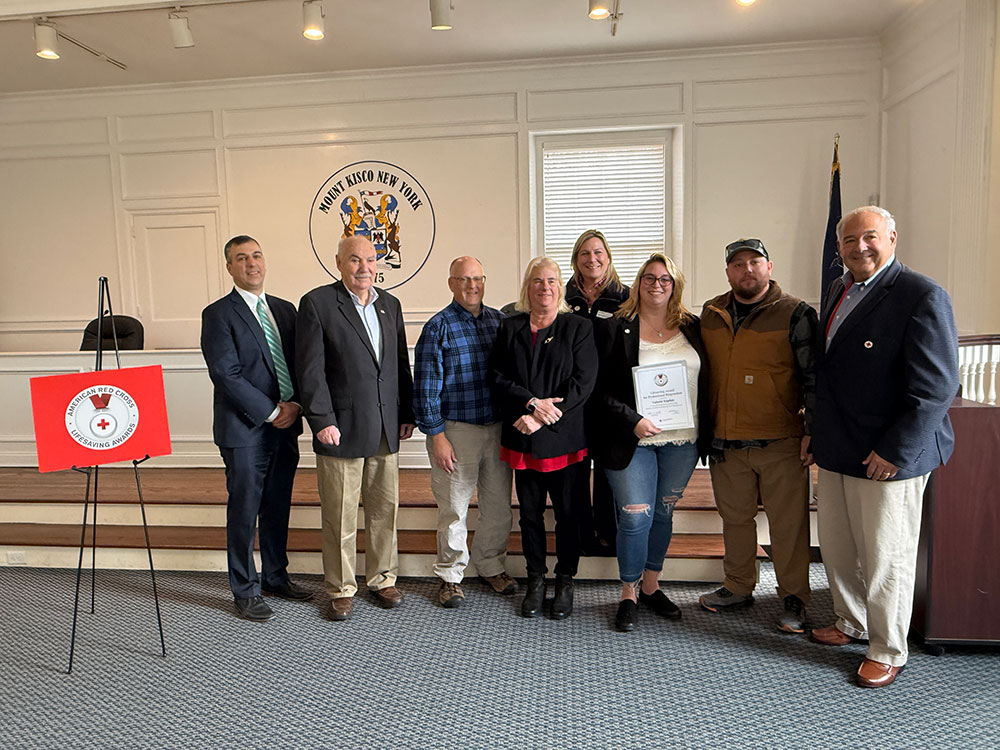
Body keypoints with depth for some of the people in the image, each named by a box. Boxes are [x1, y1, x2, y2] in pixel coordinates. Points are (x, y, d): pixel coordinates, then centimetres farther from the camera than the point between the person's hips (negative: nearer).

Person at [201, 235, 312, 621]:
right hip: (246, 430, -6)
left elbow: (300, 363, 11)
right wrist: (271, 412, -14)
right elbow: (226, 374, -14)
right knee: (244, 512, 4)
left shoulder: (285, 309, 12)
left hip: (286, 427, 6)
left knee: (278, 508, 16)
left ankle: (275, 577, 32)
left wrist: (295, 405, -6)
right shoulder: (218, 314, -7)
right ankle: (245, 592, 18)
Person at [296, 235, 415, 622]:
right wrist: (322, 421, -14)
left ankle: (382, 579, 30)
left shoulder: (390, 304, 12)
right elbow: (311, 370, -9)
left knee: (385, 510, 13)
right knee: (340, 517, 6)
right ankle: (341, 590, 22)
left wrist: (407, 413, 11)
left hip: (386, 429, 5)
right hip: (341, 429, -5)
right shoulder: (317, 303, -5)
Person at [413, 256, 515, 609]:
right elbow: (426, 386, -7)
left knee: (499, 504, 12)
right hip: (456, 430, -4)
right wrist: (437, 435, -10)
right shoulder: (438, 326, -5)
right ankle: (450, 576, 23)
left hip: (498, 427, 4)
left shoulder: (499, 321, 8)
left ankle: (491, 566, 31)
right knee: (453, 509, 5)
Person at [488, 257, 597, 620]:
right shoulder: (510, 328, 8)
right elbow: (497, 378, -1)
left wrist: (540, 418, -15)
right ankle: (535, 580, 28)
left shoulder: (579, 327, 1)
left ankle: (565, 582, 25)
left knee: (567, 512, 7)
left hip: (566, 439, -2)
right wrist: (531, 403, -17)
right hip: (523, 439, 2)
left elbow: (584, 382, -8)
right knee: (530, 512, 12)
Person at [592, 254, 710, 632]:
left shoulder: (692, 328, 8)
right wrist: (633, 421, -18)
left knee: (663, 513, 14)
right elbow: (601, 390, -6)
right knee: (635, 517, -2)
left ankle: (650, 586, 30)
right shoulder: (616, 329, -3)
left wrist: (705, 431, 1)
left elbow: (706, 381, 11)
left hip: (682, 441, 4)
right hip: (633, 441, -4)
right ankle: (628, 595, 17)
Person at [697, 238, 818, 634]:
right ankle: (738, 588, 32)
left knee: (788, 523, 4)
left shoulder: (796, 314, -3)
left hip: (781, 442, -4)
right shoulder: (710, 314, 10)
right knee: (734, 518, 15)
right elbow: (702, 373, 18)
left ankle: (793, 599, 21)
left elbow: (814, 376, -4)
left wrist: (813, 432, -9)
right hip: (725, 442, 4)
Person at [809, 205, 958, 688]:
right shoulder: (838, 292, 11)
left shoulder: (922, 297, -14)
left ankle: (887, 652, 25)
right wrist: (817, 431, 15)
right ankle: (851, 623, 40)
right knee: (836, 549, 18)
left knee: (886, 558, 6)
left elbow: (936, 387, -18)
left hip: (890, 458, -7)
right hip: (837, 451, 8)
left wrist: (895, 451, -19)